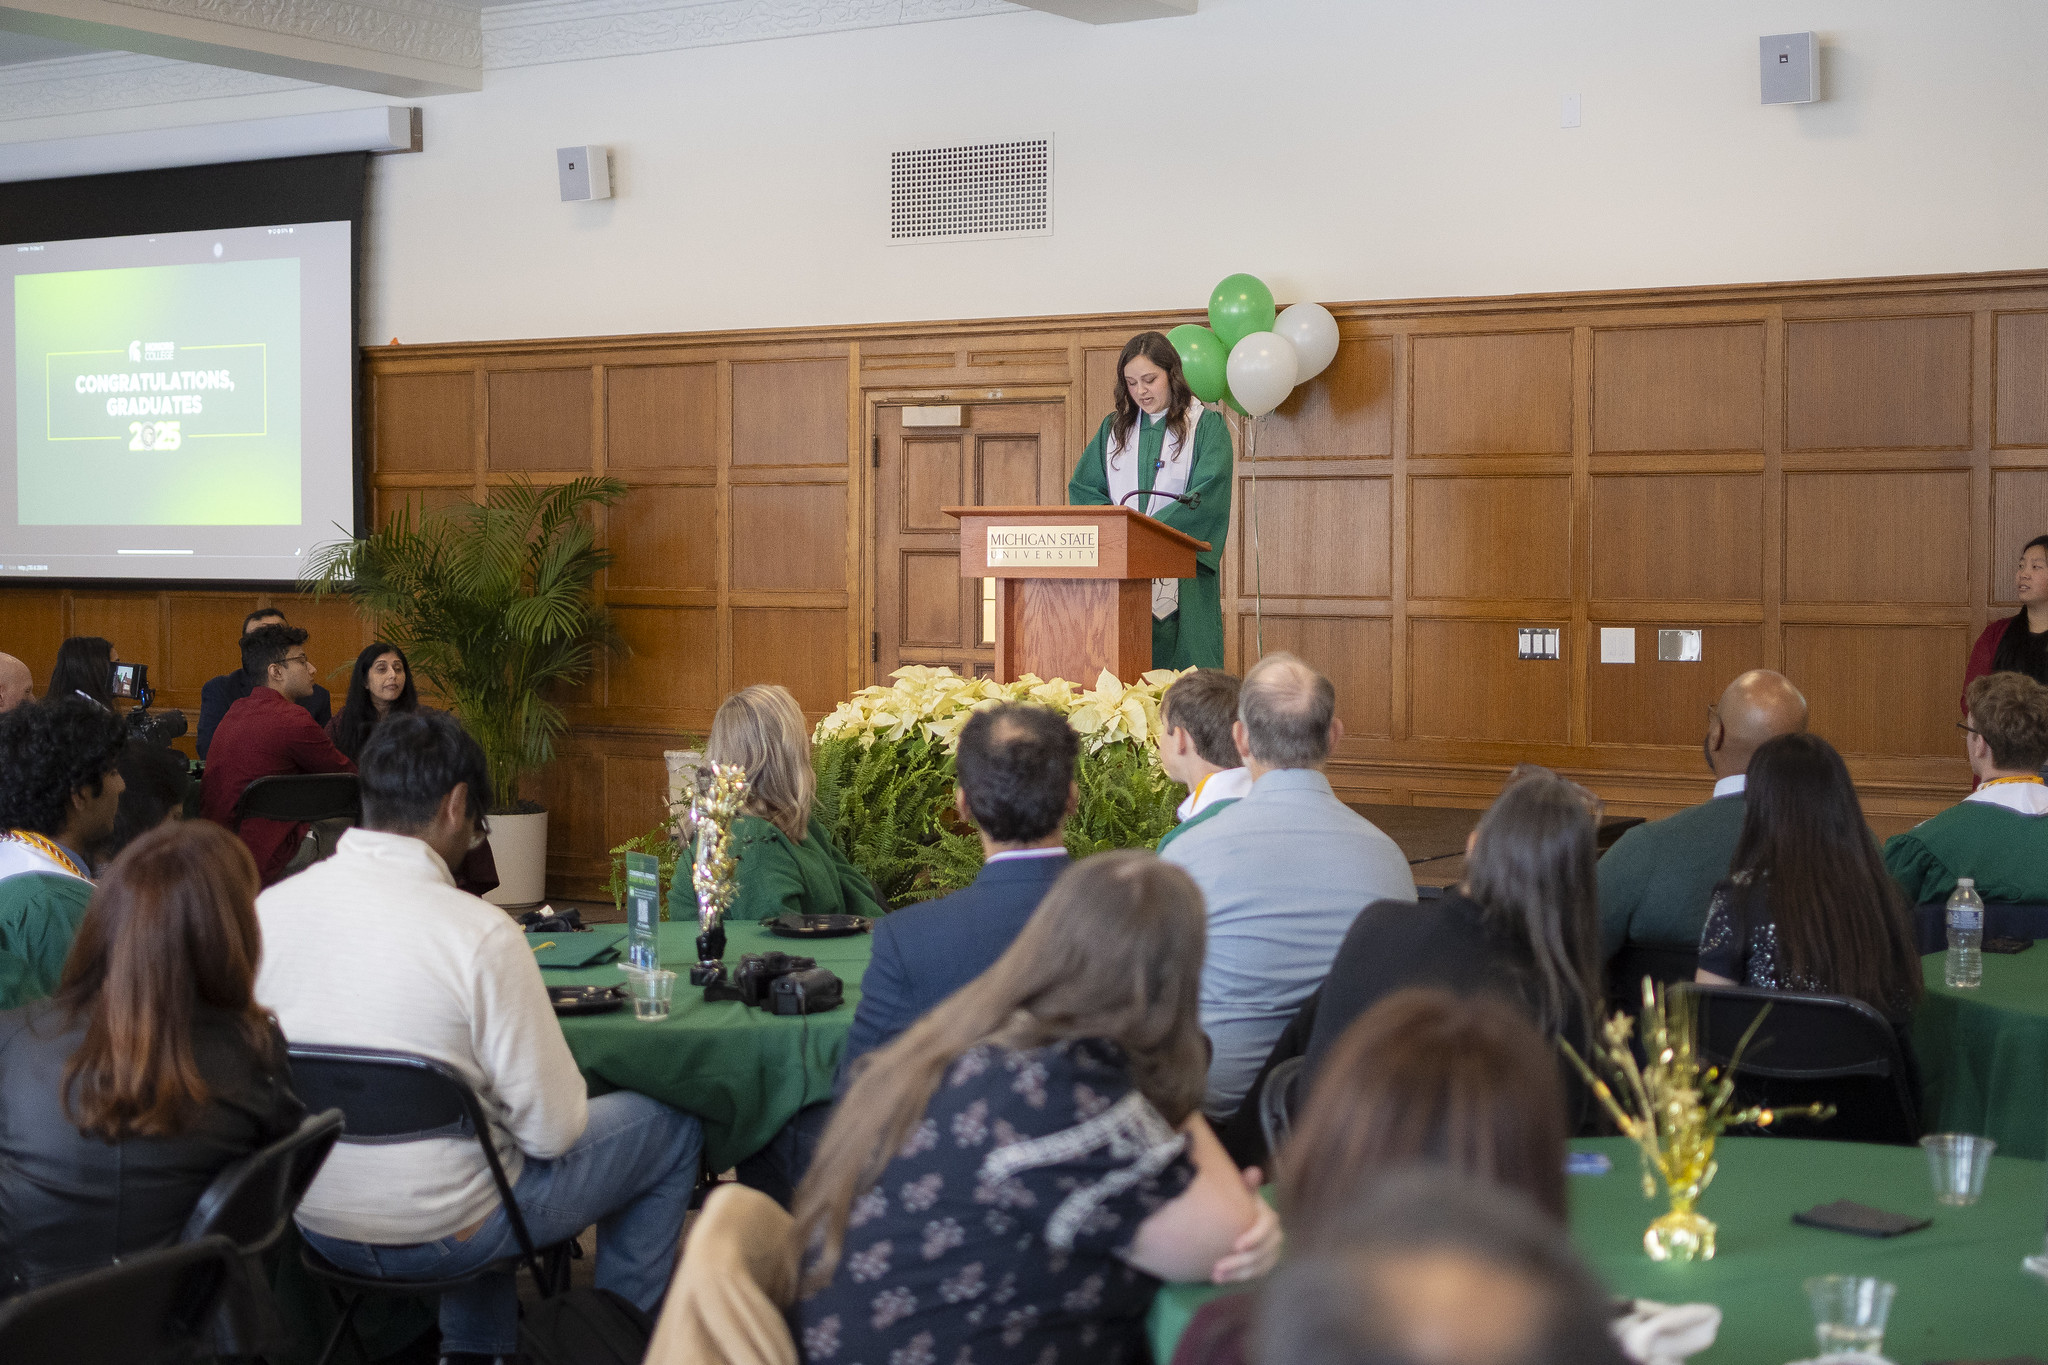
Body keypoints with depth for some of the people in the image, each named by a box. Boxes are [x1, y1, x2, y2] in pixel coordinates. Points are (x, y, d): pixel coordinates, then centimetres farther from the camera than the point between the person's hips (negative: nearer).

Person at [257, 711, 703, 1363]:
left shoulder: (266, 907, -9)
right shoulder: (480, 933, -25)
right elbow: (553, 1130, -20)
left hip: (313, 1227, 6)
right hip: (440, 1230, -6)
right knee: (671, 1128, 15)